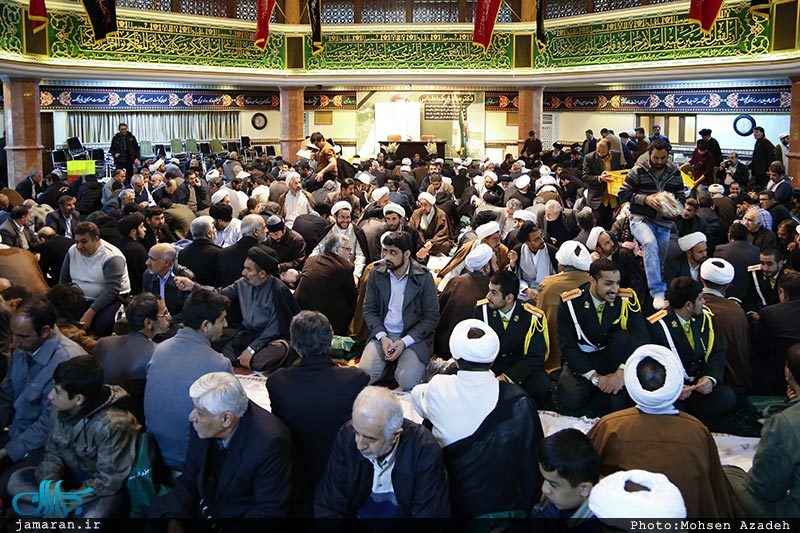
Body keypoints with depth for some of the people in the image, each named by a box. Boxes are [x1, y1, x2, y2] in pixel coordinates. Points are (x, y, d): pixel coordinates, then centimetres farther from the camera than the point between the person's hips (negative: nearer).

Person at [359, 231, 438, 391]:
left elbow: (432, 317, -6)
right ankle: (390, 364, 10)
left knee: (407, 381, -24)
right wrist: (382, 337, -13)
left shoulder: (424, 278, -7)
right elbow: (369, 310, 5)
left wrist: (404, 342, -16)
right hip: (382, 334, 2)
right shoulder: (376, 274, 2)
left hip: (414, 337, -2)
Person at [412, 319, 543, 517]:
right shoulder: (519, 401, -15)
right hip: (507, 505, 0)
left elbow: (416, 395, 12)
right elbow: (533, 460, -7)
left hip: (452, 503, 0)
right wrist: (526, 505, 8)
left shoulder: (438, 390, -14)